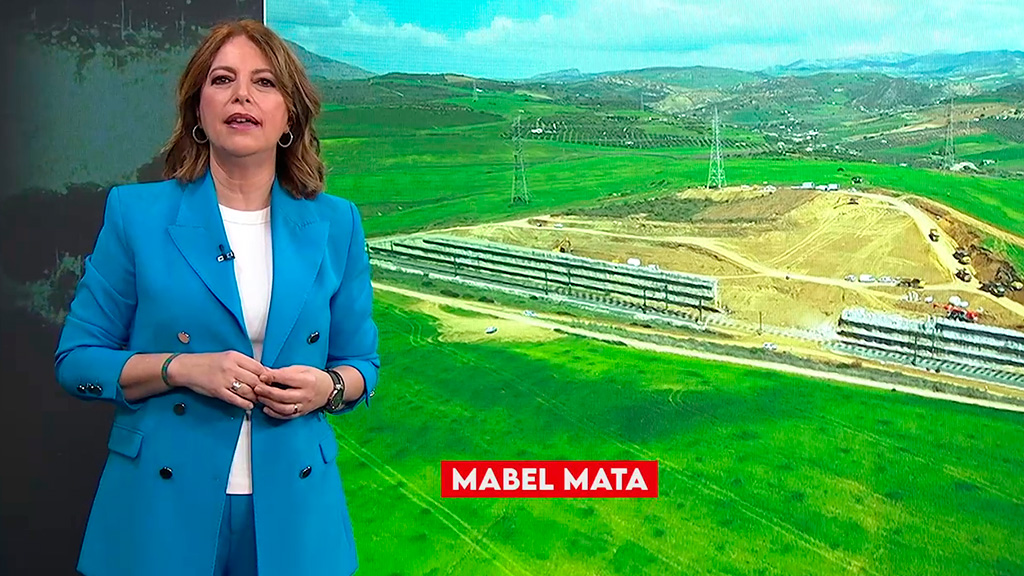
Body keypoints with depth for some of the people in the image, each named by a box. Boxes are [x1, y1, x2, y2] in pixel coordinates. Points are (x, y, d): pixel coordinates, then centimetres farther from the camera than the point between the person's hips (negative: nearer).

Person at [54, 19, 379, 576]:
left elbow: (361, 364, 9)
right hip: (162, 508, -1)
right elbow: (76, 358, -1)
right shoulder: (136, 213, -3)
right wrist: (179, 369, -17)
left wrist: (327, 386, -13)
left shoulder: (335, 224, 2)